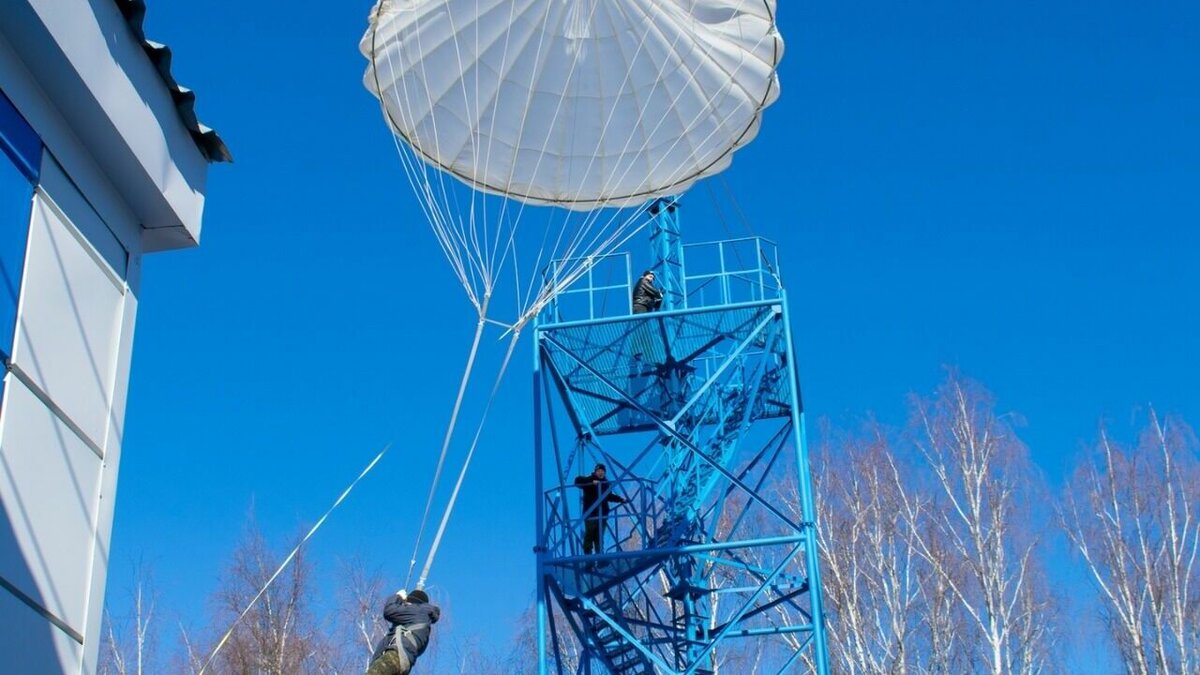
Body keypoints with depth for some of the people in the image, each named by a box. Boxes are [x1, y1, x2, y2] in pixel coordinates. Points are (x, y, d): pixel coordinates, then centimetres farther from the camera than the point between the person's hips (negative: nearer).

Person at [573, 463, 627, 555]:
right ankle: (587, 553, -5)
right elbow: (578, 481, -18)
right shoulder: (589, 480, -2)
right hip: (590, 513, -5)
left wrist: (621, 499, 21)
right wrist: (591, 482, -26)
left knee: (599, 536, 4)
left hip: (602, 513, 5)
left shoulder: (605, 482, 17)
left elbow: (609, 496, 28)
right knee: (589, 534, -8)